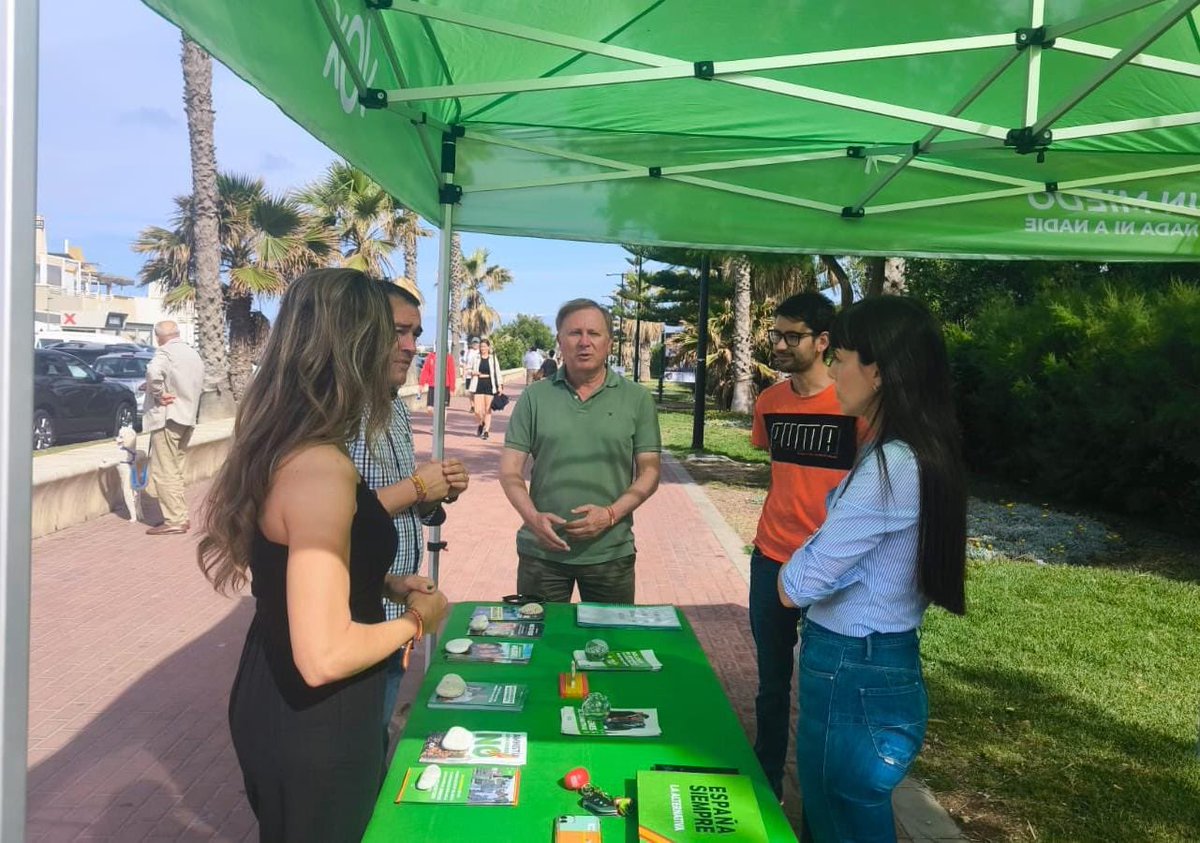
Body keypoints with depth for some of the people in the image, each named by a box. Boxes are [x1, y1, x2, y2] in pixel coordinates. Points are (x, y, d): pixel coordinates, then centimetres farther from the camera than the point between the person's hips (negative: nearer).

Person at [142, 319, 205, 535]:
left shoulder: (164, 352, -12)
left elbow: (153, 372, -33)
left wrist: (158, 394, -19)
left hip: (167, 418, -9)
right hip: (187, 417, 9)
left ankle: (174, 520, -6)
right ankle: (180, 516, 18)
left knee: (165, 472, -5)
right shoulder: (193, 354, 15)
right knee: (176, 471, 15)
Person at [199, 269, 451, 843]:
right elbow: (325, 655, -32)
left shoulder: (284, 450, 0)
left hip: (279, 704, 9)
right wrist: (417, 620, -15)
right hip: (312, 726, -9)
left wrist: (389, 586, 9)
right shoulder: (320, 468, -29)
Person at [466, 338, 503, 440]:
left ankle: (486, 431, 11)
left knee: (488, 410, 2)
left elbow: (497, 372, 3)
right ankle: (482, 424, 27)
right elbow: (469, 372, 15)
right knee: (477, 411, -3)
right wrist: (472, 372, -8)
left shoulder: (493, 358, 4)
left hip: (490, 385, -1)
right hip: (478, 385, 1)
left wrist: (500, 386, -5)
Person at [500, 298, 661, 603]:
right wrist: (533, 517, -15)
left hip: (611, 552, 0)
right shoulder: (535, 397, 3)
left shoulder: (636, 399, 2)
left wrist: (611, 514, -14)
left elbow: (649, 471, 1)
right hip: (542, 550, 0)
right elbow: (510, 469, 2)